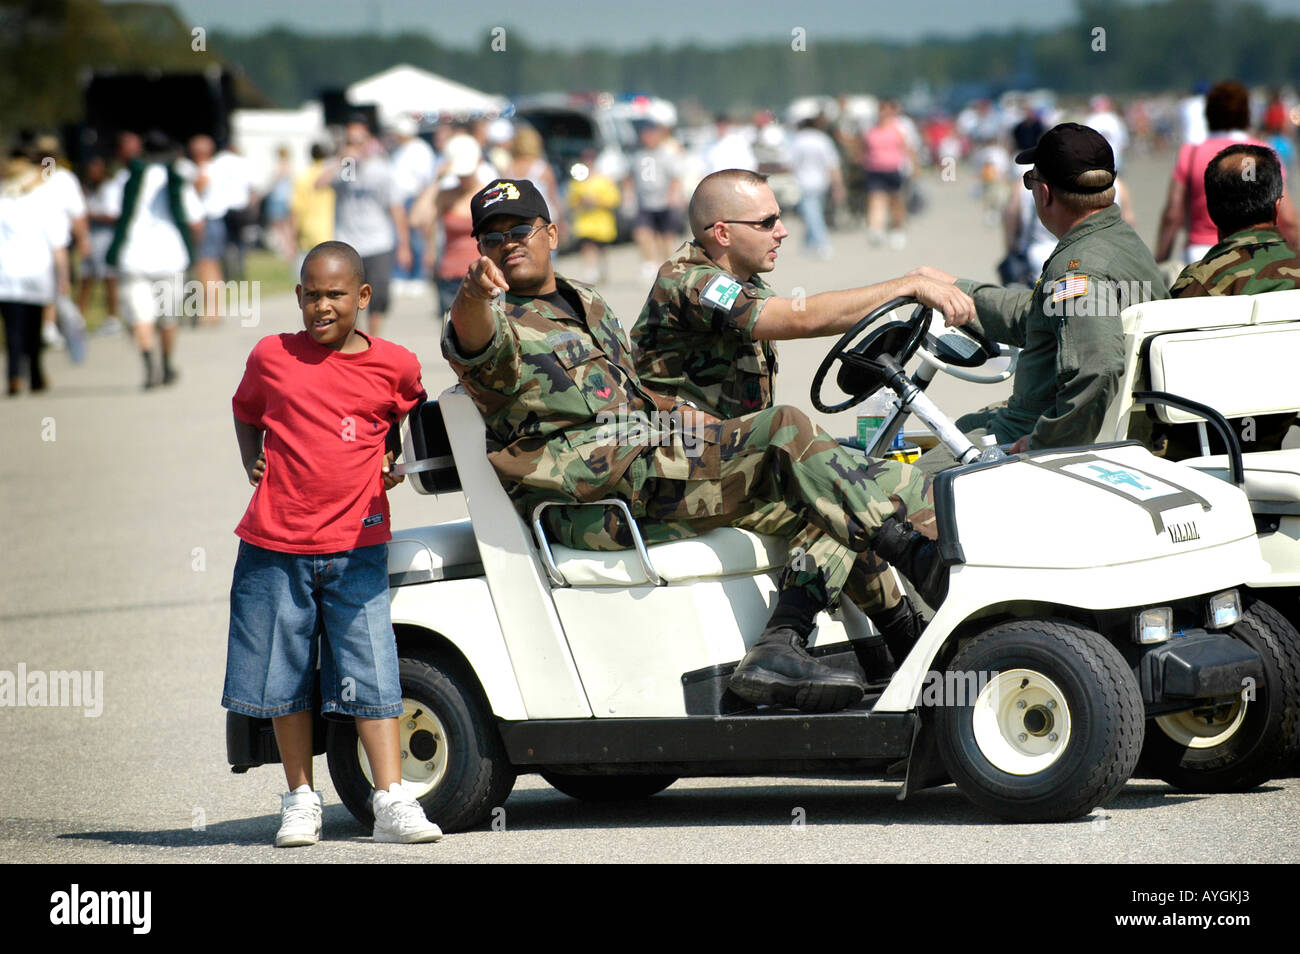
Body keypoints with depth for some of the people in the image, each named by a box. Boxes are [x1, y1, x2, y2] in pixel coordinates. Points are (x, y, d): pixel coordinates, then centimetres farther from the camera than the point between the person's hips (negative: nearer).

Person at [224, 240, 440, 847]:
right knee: (283, 677, 7)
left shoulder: (394, 366, 1)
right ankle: (300, 802, 18)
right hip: (275, 546, 1)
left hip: (356, 548, -1)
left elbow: (405, 422, 22)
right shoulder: (271, 357, 3)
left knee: (371, 676, -7)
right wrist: (251, 462, 7)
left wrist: (398, 463, 6)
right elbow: (245, 413, 22)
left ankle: (392, 803, -7)